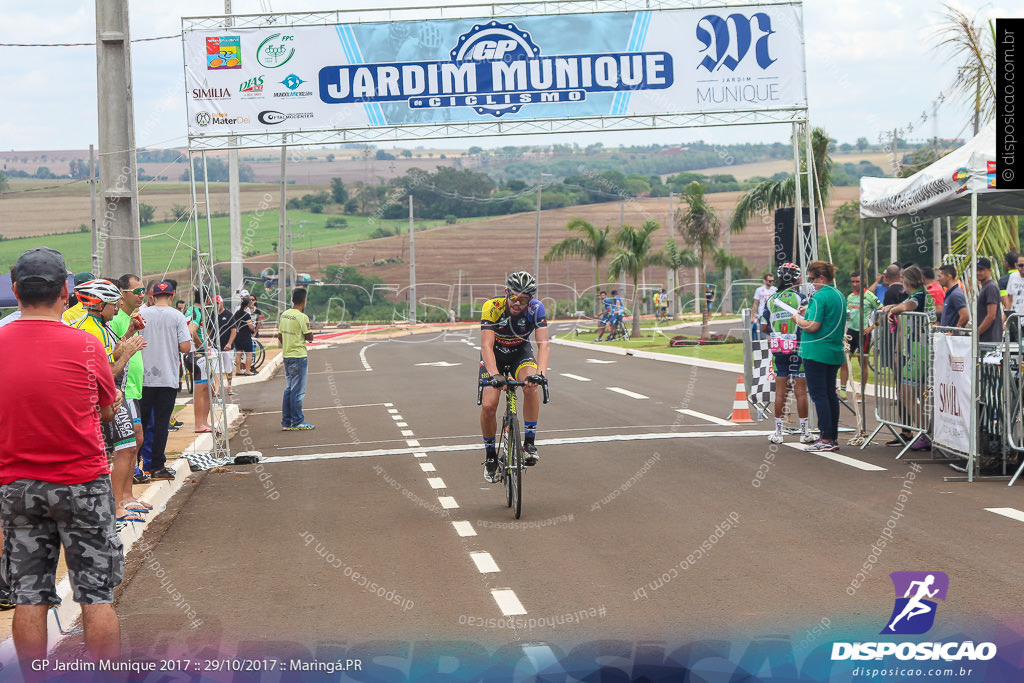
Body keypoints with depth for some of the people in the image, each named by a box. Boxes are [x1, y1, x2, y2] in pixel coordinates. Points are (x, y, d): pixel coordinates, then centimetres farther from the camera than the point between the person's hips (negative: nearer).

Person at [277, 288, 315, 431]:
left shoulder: (284, 315, 8)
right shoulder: (302, 317, -15)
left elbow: (280, 336, 15)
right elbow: (310, 337, -12)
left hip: (287, 355, 7)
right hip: (299, 356, -7)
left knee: (289, 389, 12)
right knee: (298, 390, -2)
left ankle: (286, 422, 13)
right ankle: (297, 422, 0)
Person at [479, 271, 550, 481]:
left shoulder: (536, 308, -26)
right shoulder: (492, 307, -30)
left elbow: (544, 344, -33)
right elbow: (486, 346, -37)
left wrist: (540, 373, -51)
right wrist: (494, 375, -53)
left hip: (521, 351, 1)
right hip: (494, 354, -1)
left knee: (531, 386, -31)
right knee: (488, 406, -15)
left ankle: (529, 442, -17)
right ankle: (490, 456, 9)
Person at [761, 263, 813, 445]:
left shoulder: (771, 300, 3)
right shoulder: (800, 298, -8)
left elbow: (763, 328, 5)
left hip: (778, 350, 3)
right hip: (798, 349, -3)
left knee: (780, 391, 8)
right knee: (801, 391, 2)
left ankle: (778, 433, 10)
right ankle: (804, 433, 5)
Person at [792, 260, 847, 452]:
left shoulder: (820, 296, -15)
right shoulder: (840, 296, 14)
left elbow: (813, 326, -21)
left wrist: (798, 319, -3)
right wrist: (807, 315, 19)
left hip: (817, 352, -9)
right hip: (835, 352, 9)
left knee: (818, 394, -5)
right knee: (830, 393, 13)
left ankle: (826, 439, -8)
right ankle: (833, 436, 16)